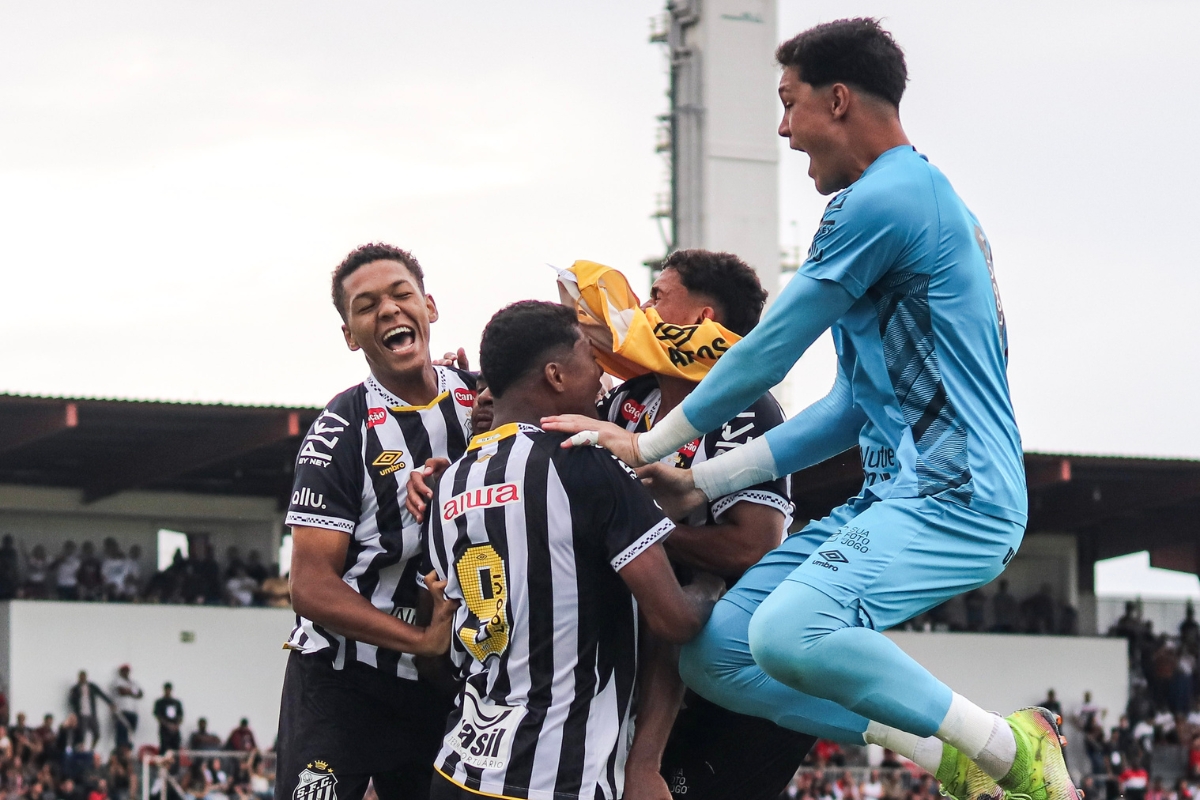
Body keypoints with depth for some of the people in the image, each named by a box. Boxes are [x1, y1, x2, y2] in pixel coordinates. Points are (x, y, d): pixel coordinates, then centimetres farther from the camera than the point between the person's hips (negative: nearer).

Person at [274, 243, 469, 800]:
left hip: (443, 685, 5)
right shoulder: (342, 431, -12)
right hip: (342, 684, -5)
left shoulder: (485, 400, 2)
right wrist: (422, 640, -23)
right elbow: (312, 587, -16)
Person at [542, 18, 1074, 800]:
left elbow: (766, 355, -8)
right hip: (897, 496, 10)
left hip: (956, 496, -10)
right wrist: (703, 482, 20)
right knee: (716, 654, 4)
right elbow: (858, 405, 23)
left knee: (789, 633, -33)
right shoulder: (922, 199, 22)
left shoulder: (882, 200, -11)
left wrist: (650, 444, 6)